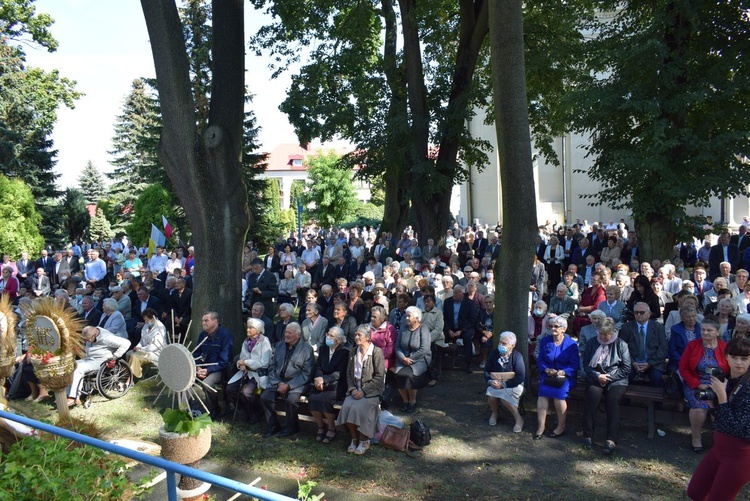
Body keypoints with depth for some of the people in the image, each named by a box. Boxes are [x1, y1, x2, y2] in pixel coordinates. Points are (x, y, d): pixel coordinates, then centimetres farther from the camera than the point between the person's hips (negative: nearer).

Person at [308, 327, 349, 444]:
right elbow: (318, 367, 7)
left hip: (337, 386, -5)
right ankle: (320, 427, -2)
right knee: (311, 398, -23)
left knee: (324, 399, -30)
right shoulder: (323, 349, 13)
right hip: (322, 384, 5)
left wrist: (324, 380, -23)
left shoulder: (345, 352, -5)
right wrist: (319, 379, -14)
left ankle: (331, 429, -8)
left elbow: (340, 373, -12)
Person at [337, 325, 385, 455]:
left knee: (358, 408, -28)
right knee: (346, 406, -23)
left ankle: (364, 440, -9)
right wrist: (352, 389, -5)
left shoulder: (377, 352, -7)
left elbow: (379, 377, -10)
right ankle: (354, 438, -5)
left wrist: (363, 391, -16)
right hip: (355, 389, 5)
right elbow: (349, 374, 13)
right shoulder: (353, 352, 11)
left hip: (371, 391, -5)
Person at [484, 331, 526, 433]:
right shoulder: (494, 353, -3)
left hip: (514, 385, -4)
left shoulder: (517, 356, -16)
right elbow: (486, 371, 6)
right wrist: (490, 381, -15)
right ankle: (495, 412, 6)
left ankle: (518, 419, -9)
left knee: (503, 395, -33)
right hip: (496, 383, 4)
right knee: (490, 393, -27)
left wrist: (504, 384, -23)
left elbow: (521, 377, -19)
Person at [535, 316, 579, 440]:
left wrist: (562, 372, -20)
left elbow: (575, 364, -4)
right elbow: (540, 360, 8)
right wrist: (547, 370, -12)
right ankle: (541, 426, -23)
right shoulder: (545, 341, 10)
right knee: (543, 390, -27)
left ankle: (561, 426, -11)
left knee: (559, 391, -30)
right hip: (548, 374, 2)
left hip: (566, 375, -2)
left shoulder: (571, 344, 1)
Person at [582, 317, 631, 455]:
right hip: (595, 378, 2)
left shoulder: (621, 344, 5)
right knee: (592, 394, -30)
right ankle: (588, 435, -25)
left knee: (612, 399, -32)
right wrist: (597, 376, -8)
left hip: (616, 380, -1)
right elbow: (586, 365, 10)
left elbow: (626, 368, 2)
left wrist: (609, 377, -8)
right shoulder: (592, 343, 12)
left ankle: (611, 440, -34)